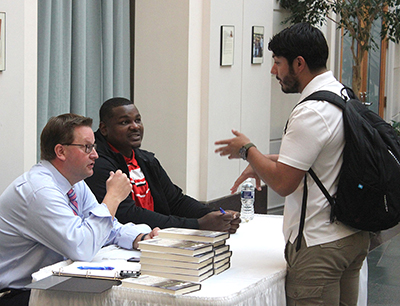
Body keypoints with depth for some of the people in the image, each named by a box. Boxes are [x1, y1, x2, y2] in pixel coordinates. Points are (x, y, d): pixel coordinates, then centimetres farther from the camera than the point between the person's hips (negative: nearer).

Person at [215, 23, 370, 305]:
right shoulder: (344, 95, 9)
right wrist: (262, 163, 18)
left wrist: (247, 150, -4)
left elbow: (283, 183, -20)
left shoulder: (311, 113, -21)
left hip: (319, 245, -10)